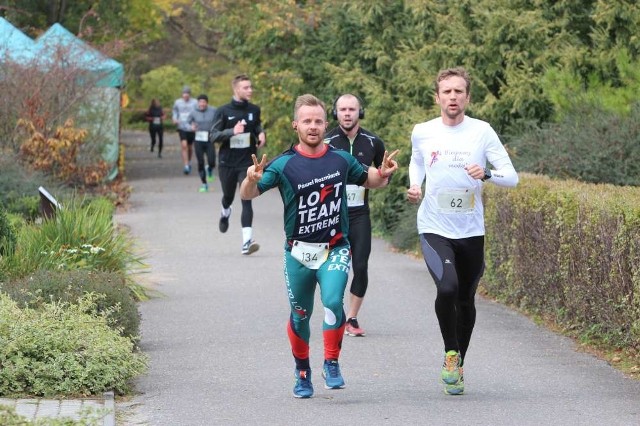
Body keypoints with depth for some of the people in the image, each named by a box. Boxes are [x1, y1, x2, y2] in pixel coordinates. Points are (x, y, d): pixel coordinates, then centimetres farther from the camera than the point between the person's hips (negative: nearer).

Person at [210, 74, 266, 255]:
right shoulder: (224, 111, -6)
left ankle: (247, 242, -19)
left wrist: (261, 134, 1)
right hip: (227, 163, 0)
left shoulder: (254, 110, 3)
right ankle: (225, 214, 56)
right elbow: (214, 135, -9)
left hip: (247, 162, 0)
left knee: (247, 200, -12)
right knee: (228, 196, 18)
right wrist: (232, 131, -24)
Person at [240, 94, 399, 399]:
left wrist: (383, 174, -4)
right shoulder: (284, 165, -9)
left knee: (333, 302, -22)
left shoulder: (341, 160, 0)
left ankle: (332, 365, -7)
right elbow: (247, 195, -12)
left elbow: (369, 180, 18)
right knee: (300, 315, 10)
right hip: (298, 251, 0)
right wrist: (252, 179, -34)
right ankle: (302, 372, 31)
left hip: (335, 249, 0)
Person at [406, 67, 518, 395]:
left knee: (465, 301, 11)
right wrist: (414, 186, 2)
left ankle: (459, 365, 33)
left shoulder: (482, 132, -5)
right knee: (447, 287, -25)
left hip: (471, 232, 1)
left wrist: (486, 174, -26)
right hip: (434, 229, -1)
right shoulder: (422, 133, 0)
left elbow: (512, 177, -6)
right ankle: (450, 353, -3)